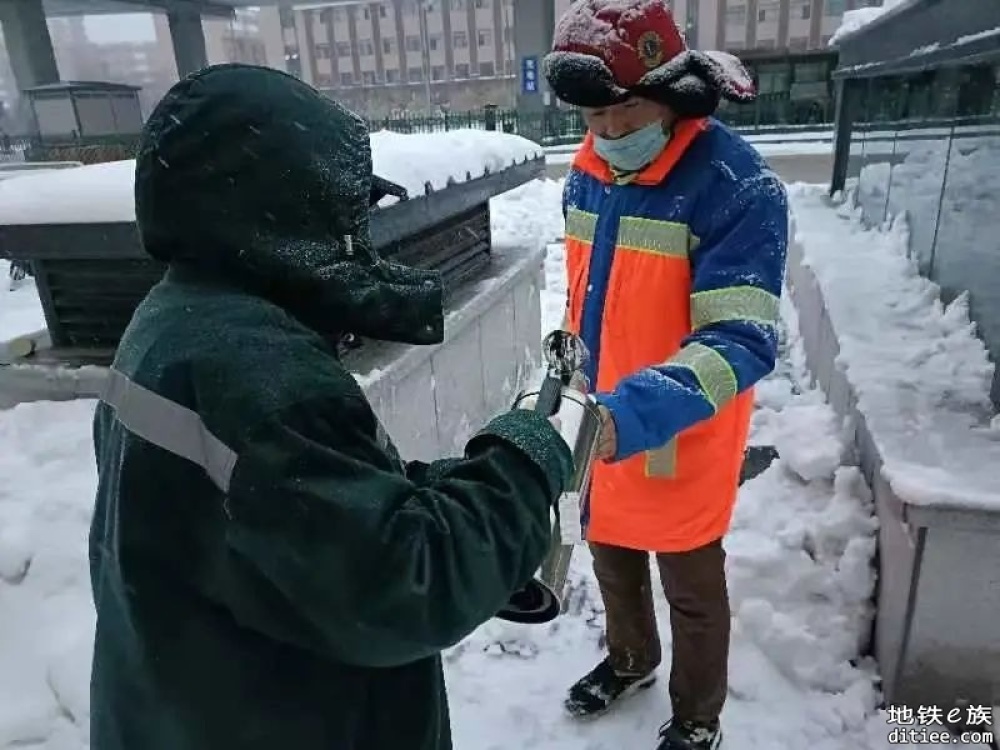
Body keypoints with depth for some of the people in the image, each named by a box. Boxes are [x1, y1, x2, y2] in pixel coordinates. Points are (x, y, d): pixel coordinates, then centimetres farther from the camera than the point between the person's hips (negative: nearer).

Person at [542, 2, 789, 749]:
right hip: (606, 420, 7)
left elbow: (741, 342, -30)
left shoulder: (737, 186, -23)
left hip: (684, 436, -6)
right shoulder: (587, 173, -1)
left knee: (690, 585, 15)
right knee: (611, 551, 25)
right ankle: (630, 660, 56)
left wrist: (635, 413, -42)